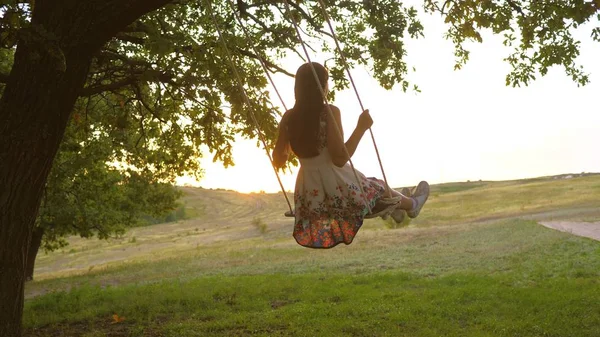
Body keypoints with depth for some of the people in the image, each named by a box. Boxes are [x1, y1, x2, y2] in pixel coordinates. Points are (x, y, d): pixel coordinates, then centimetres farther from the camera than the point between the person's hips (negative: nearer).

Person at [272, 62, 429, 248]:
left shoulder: (288, 118, -2)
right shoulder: (329, 112, -17)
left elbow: (278, 161, 1)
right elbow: (340, 158, -22)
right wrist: (361, 128, -12)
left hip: (309, 195, 5)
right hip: (336, 188, -5)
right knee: (375, 188, 27)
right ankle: (412, 204, 55)